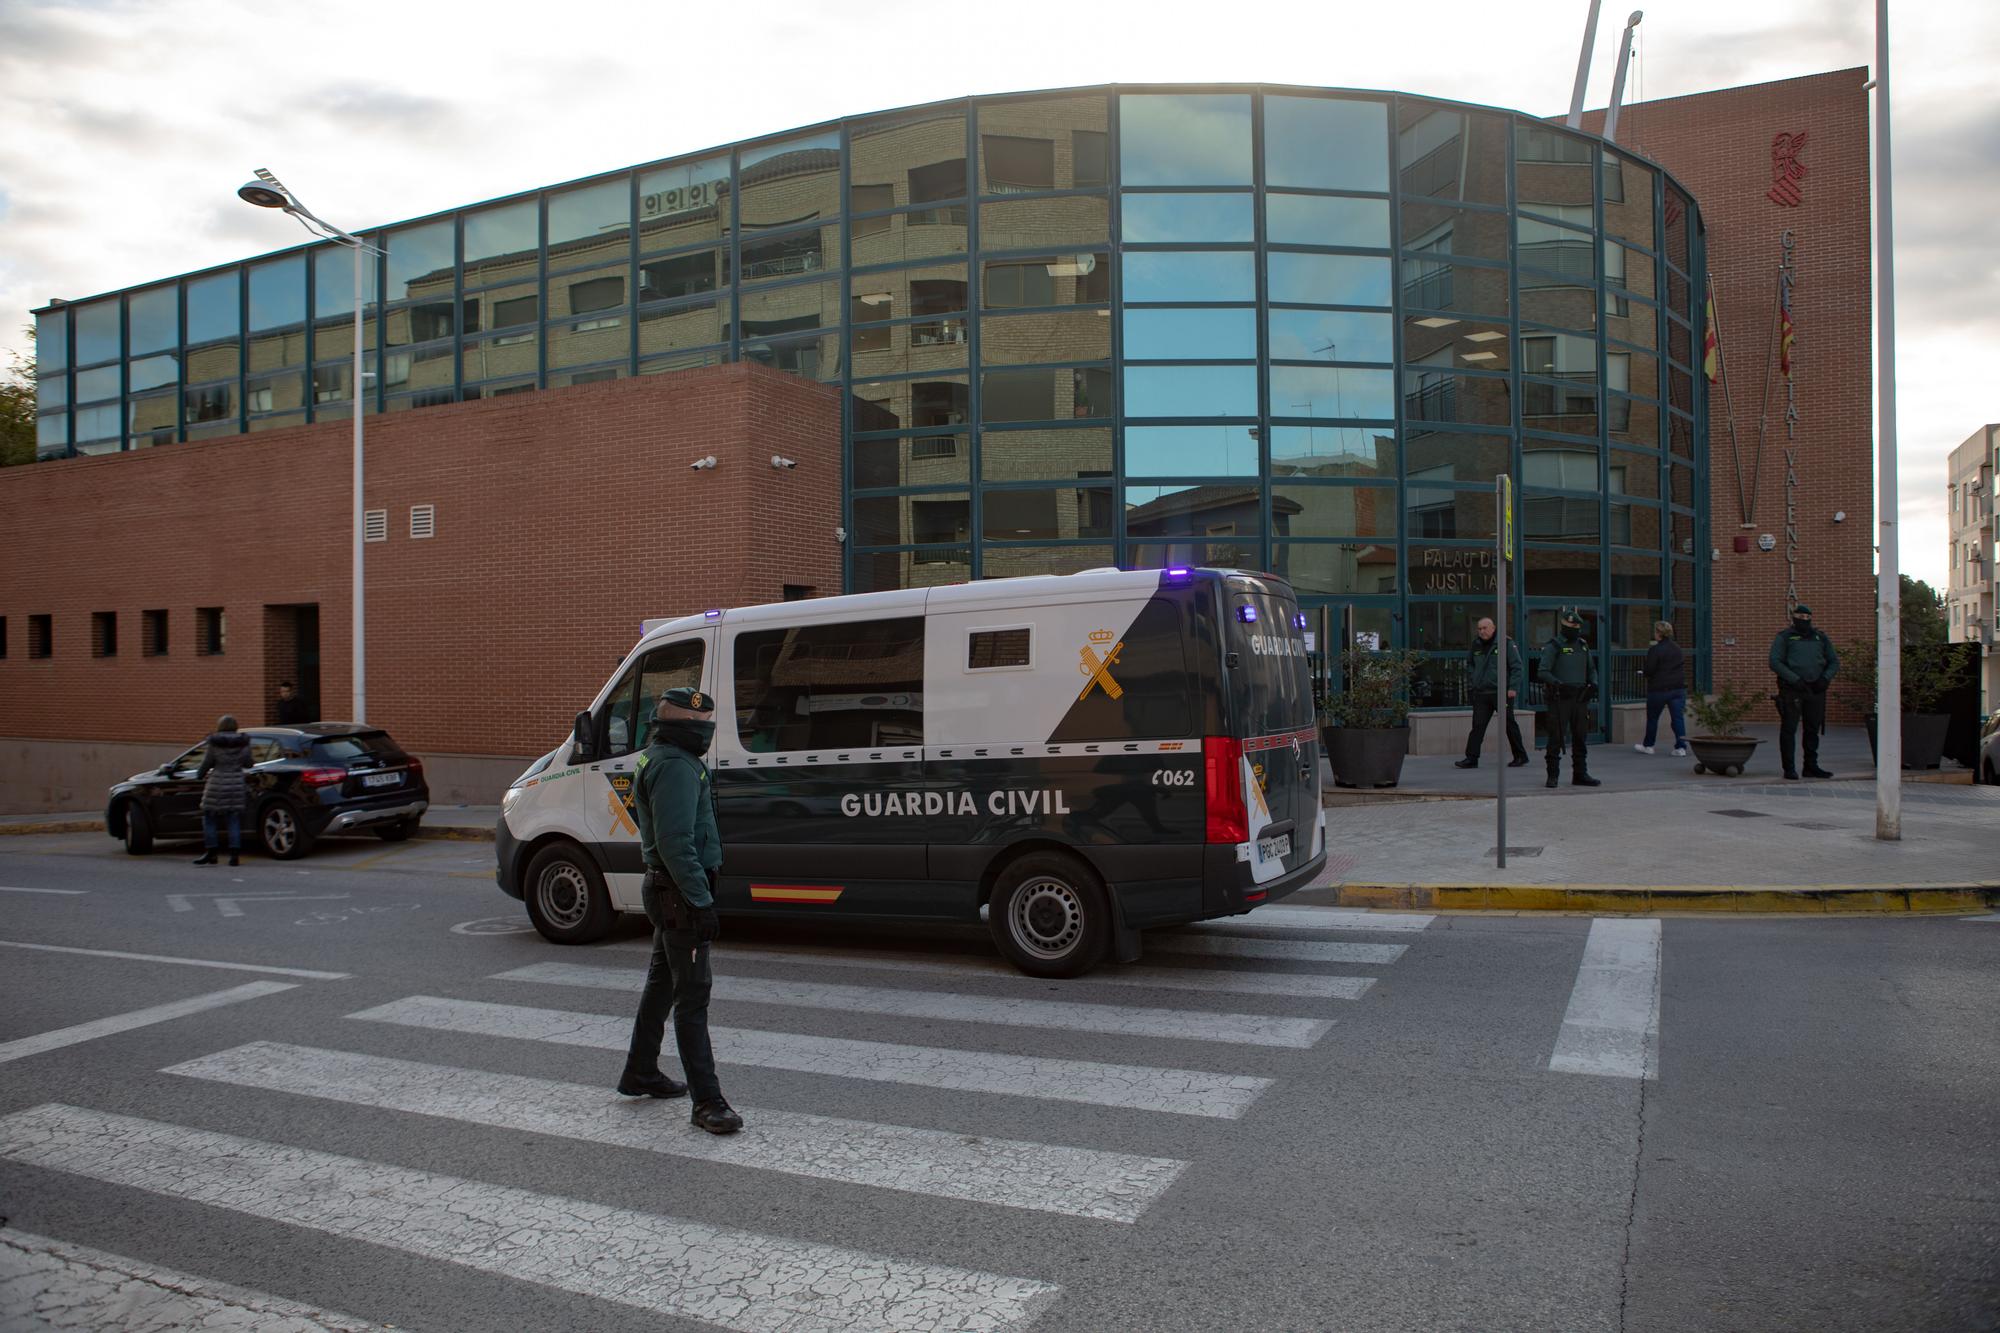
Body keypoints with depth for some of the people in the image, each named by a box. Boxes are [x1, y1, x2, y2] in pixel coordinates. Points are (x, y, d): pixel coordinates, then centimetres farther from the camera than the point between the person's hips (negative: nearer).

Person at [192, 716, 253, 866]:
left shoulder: (215, 743, -4)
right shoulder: (243, 742, 4)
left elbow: (207, 762, -2)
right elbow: (248, 763, 6)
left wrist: (199, 775, 16)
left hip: (217, 783, -3)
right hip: (237, 784, 3)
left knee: (209, 819, 9)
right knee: (234, 821, 4)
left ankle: (210, 853, 8)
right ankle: (234, 855, 0)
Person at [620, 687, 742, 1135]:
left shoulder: (669, 760, 16)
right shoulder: (675, 767, -19)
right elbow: (675, 842, -27)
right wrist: (701, 902, -28)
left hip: (667, 891, 11)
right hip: (680, 894, -11)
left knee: (662, 982, 21)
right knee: (693, 993, -10)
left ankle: (640, 1073, 35)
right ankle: (707, 1102, -8)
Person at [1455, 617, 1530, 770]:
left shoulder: (1506, 644, -5)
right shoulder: (1476, 645, 11)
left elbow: (1518, 667, -7)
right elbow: (1469, 665, 25)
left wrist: (1513, 688, -13)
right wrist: (1471, 684, 14)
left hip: (1502, 693, -4)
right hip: (1481, 693, 4)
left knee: (1509, 725, 5)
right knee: (1477, 726, -2)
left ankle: (1520, 756, 19)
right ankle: (1471, 758, -3)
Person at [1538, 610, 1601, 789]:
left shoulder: (1583, 645, 15)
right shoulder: (1553, 646, -5)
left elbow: (1591, 668, 23)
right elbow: (1543, 672, -13)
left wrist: (1593, 683, 3)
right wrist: (1558, 684, -28)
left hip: (1580, 698, 6)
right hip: (1560, 699, -6)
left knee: (1580, 737, 10)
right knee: (1556, 738, -4)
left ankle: (1580, 774, 18)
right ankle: (1553, 775, 3)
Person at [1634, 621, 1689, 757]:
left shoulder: (1654, 650, -14)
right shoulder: (1677, 648, 8)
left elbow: (1649, 671, -15)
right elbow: (1683, 666, 16)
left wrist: (1642, 672, 5)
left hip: (1659, 690, -5)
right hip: (1678, 688, 5)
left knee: (1652, 718, 11)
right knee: (1678, 717, 2)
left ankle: (1648, 746, 23)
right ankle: (1681, 747, -5)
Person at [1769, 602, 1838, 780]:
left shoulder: (1821, 637, 15)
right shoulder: (1784, 637, 2)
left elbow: (1834, 662, 17)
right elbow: (1775, 662, -7)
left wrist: (1825, 679, -2)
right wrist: (1795, 680, -16)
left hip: (1816, 690, 4)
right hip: (1791, 690, -4)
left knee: (1813, 730, 9)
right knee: (1789, 729, -5)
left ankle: (1811, 766, 18)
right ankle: (1789, 768, -2)